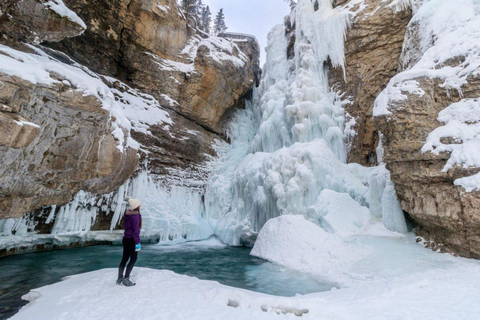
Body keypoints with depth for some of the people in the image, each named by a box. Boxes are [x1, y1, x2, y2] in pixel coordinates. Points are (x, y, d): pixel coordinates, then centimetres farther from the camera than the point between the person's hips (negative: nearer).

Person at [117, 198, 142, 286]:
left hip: (125, 239, 8)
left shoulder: (127, 214, 7)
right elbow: (135, 230, -21)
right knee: (133, 259, 5)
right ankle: (126, 279, 7)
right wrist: (137, 243, -17)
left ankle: (119, 278, 25)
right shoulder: (135, 216, -20)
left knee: (124, 259, 16)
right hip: (132, 240, -8)